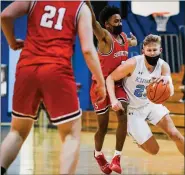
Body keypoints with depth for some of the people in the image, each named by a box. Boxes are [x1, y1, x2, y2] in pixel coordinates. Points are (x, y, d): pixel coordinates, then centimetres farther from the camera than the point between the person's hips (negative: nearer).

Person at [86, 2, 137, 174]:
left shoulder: (124, 37, 6)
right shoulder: (105, 36, -16)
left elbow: (133, 43, 36)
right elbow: (92, 21, -39)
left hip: (118, 84, 5)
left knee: (123, 117, -15)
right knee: (103, 125, 3)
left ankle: (117, 158, -9)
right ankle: (98, 154, 31)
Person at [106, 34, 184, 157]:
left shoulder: (163, 66, -13)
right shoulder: (133, 64, -24)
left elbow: (170, 92, -24)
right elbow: (110, 78, -16)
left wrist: (167, 81, -48)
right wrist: (113, 99, -32)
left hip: (151, 104, 4)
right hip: (133, 109, -4)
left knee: (174, 134, -12)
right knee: (153, 150, -2)